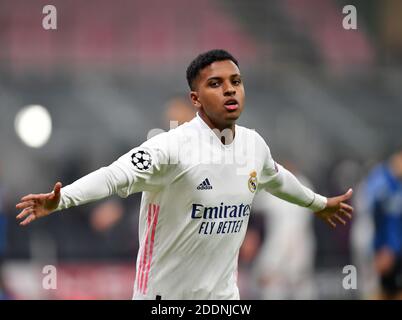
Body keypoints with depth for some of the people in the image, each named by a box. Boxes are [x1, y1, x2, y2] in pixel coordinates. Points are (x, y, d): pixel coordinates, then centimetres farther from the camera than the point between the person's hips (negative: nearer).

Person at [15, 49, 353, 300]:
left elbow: (276, 177, 26)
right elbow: (114, 176, -33)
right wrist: (59, 200, -49)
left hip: (222, 292, 6)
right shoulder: (172, 147, -20)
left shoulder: (254, 144, 3)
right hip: (164, 294, -6)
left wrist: (318, 203, 43)